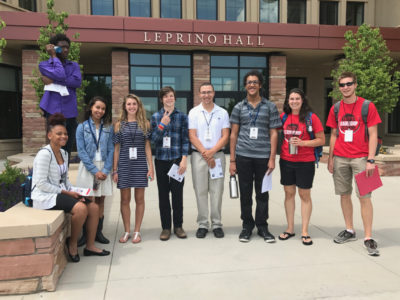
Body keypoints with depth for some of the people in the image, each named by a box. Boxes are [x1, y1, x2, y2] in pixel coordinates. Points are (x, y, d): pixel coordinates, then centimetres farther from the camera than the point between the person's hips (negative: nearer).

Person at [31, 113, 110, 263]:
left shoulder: (64, 153, 12)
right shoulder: (44, 154, -15)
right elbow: (41, 184, -19)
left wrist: (72, 191, -1)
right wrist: (66, 192, -16)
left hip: (61, 193, 9)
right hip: (44, 196, -9)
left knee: (94, 207, -6)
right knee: (80, 208, -29)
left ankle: (90, 246, 5)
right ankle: (72, 244, -5)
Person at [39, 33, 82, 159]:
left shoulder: (74, 65, 16)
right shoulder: (44, 65, 6)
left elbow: (78, 81, -5)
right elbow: (60, 75, -13)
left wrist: (54, 81, -10)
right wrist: (54, 56, -1)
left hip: (70, 112, 3)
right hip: (54, 111, -3)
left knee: (67, 148, 6)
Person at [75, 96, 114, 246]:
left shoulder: (108, 128, 6)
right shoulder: (82, 127, 0)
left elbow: (111, 150, 3)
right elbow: (81, 151, -5)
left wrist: (106, 170, -9)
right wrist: (95, 170, -11)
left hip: (104, 168, 2)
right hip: (88, 168, -2)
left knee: (100, 200, 7)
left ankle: (98, 232, 15)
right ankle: (86, 233, 6)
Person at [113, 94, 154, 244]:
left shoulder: (145, 124, 6)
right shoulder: (119, 125, 6)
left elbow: (147, 146, 5)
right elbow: (116, 148, 6)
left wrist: (151, 167, -1)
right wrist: (115, 170, 3)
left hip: (140, 164, 0)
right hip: (124, 164, 0)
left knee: (139, 199, 5)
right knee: (125, 199, 6)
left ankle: (137, 231, 18)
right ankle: (127, 231, 19)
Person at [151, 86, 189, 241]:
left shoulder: (182, 116, 4)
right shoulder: (155, 117, 6)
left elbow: (185, 139, 1)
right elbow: (153, 140, 1)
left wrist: (184, 160, -7)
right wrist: (162, 125, -12)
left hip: (177, 159, -1)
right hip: (161, 160, 1)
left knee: (177, 193, 3)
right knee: (163, 194, 6)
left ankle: (178, 226, 17)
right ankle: (166, 227, 16)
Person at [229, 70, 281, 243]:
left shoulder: (269, 107, 6)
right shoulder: (239, 107, 8)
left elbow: (273, 133, 4)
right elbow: (234, 134, 7)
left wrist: (272, 158, -4)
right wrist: (232, 160, 2)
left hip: (263, 156, -1)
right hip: (243, 156, 1)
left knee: (262, 193, 7)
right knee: (245, 193, 8)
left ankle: (262, 227, 21)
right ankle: (247, 226, 21)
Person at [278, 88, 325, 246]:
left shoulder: (311, 117, -5)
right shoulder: (283, 116, 5)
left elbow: (321, 140, -5)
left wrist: (302, 143, -17)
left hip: (305, 162, -3)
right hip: (286, 161, 4)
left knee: (305, 195, 4)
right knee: (289, 193, 10)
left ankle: (305, 231, 14)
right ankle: (290, 228, 22)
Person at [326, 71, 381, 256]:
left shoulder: (367, 106, -2)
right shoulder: (335, 109, 9)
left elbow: (373, 134, -4)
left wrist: (371, 159, -12)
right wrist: (330, 158, 9)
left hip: (360, 158, -4)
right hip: (340, 158, 4)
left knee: (364, 196, -4)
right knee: (344, 194, 10)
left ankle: (368, 238, 4)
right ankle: (349, 231, 24)